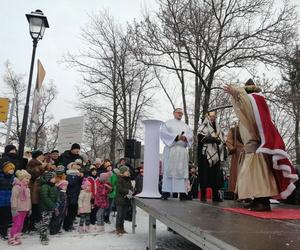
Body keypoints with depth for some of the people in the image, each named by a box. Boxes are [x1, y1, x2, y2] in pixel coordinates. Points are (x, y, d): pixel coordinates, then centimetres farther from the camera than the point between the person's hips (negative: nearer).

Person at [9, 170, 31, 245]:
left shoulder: (26, 188, 12)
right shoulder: (17, 187, -14)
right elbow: (14, 198, -19)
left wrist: (29, 208, 20)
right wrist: (14, 209, -22)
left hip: (24, 209, 8)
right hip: (18, 209, -8)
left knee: (20, 225, 12)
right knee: (16, 224, -5)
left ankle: (17, 238, 21)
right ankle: (11, 239, 6)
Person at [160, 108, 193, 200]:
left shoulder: (185, 125, 24)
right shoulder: (168, 123, 12)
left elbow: (191, 135, 10)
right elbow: (163, 132, -5)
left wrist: (185, 137, -13)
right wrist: (176, 137, -15)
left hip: (182, 150, 4)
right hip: (170, 149, -3)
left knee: (182, 171, -3)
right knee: (169, 170, -6)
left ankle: (182, 192, -6)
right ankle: (166, 192, -6)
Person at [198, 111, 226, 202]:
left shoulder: (218, 129, 22)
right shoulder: (203, 127, 5)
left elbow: (221, 140, 24)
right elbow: (201, 138, -12)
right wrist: (213, 139, -18)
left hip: (215, 154, 5)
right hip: (205, 154, -5)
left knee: (216, 175, 1)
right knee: (204, 175, -5)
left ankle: (216, 196, 5)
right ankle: (203, 196, -2)